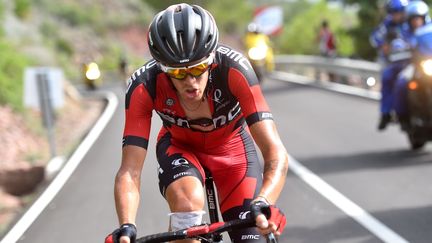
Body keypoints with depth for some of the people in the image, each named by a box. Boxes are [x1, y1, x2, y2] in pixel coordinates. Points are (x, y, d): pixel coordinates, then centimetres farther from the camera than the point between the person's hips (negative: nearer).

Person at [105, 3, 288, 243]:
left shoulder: (234, 68, -36)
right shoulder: (144, 86, -33)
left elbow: (276, 153, -40)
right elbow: (129, 171, -35)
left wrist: (263, 203, -59)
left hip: (232, 146, 1)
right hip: (179, 146, 0)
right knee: (187, 198, -34)